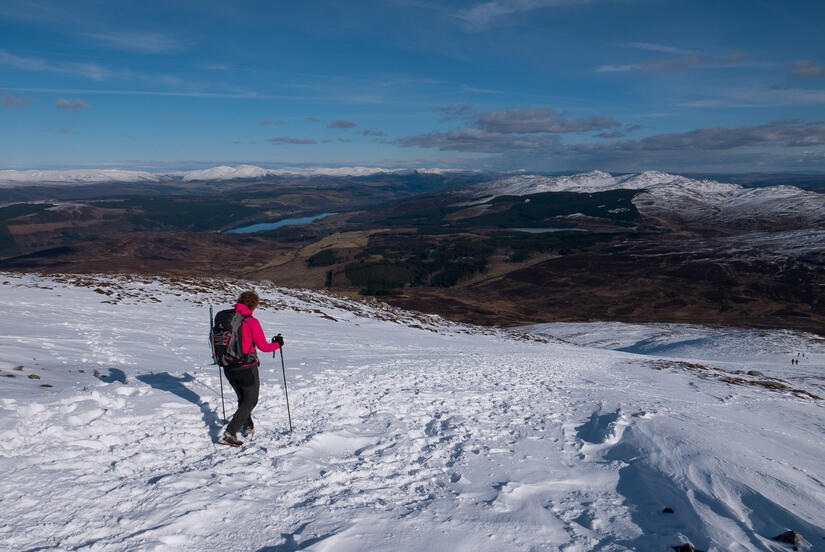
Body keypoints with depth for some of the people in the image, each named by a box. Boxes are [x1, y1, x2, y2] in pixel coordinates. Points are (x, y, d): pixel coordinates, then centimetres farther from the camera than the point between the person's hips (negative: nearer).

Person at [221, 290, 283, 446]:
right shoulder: (251, 322, -16)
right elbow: (263, 347, -13)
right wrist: (277, 344, 5)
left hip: (229, 368, 6)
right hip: (247, 368, -6)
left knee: (242, 398, 25)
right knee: (250, 401, 8)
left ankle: (248, 428, 34)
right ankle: (230, 431, -4)